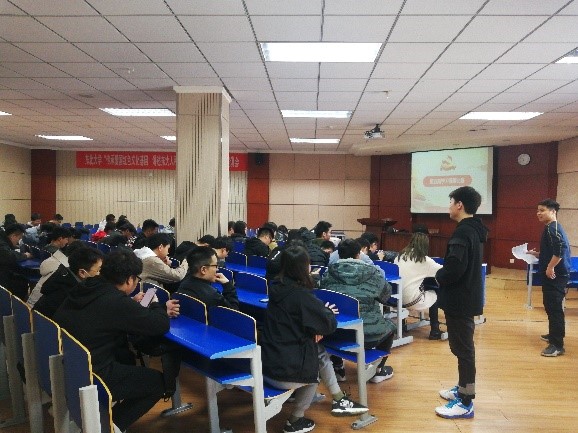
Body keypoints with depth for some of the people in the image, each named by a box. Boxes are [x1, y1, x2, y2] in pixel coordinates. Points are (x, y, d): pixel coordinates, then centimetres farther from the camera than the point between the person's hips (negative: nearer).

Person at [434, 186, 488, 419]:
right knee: (462, 346, 19)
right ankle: (462, 389, 33)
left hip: (460, 299, -10)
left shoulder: (462, 232, -21)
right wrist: (444, 274, 8)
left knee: (463, 348, -2)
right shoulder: (474, 230, 11)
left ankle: (466, 403, 7)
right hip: (467, 297, 10)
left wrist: (438, 276, -11)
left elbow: (455, 267, -29)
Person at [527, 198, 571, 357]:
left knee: (554, 308, -8)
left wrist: (550, 267, -25)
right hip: (553, 275, 11)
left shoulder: (552, 228, -16)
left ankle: (557, 345, -4)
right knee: (551, 306, 20)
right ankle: (554, 334, 34)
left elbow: (561, 249, -29)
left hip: (555, 275, -11)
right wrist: (536, 254, 15)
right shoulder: (552, 228, 16)